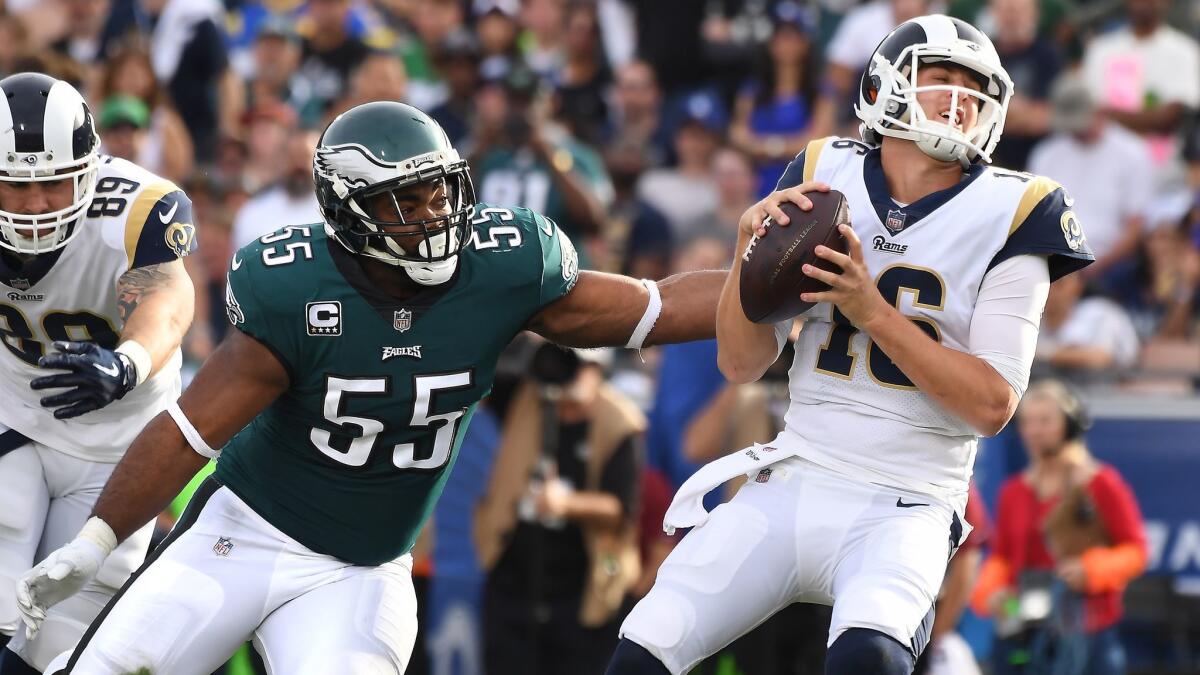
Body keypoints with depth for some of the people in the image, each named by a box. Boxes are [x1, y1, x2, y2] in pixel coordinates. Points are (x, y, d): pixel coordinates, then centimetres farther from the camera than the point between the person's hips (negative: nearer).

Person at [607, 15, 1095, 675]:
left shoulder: (1005, 216, -3)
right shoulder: (823, 178, 6)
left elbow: (993, 404, -10)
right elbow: (741, 363, 8)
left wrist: (872, 309, -18)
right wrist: (749, 244, -9)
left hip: (901, 509, -3)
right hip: (792, 480, 3)